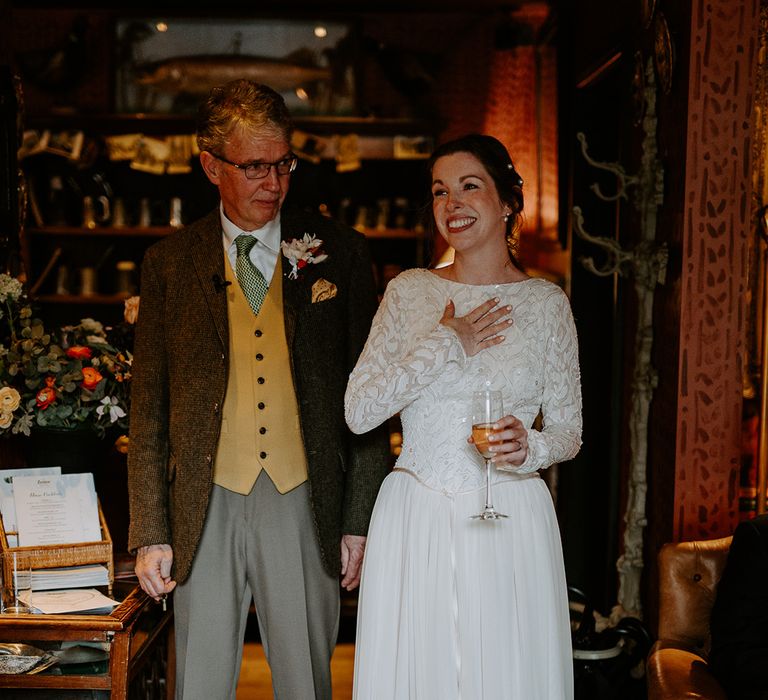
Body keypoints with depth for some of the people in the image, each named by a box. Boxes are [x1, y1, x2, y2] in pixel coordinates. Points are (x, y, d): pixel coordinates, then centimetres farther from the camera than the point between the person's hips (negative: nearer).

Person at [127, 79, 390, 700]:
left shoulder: (338, 251, 4)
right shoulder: (169, 263, 5)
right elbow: (148, 408, 7)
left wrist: (361, 520, 0)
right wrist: (150, 532, 2)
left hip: (306, 507, 0)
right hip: (206, 509, 1)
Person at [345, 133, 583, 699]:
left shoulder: (546, 302, 1)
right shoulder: (408, 292, 3)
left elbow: (569, 430, 6)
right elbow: (359, 411, -5)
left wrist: (529, 448, -16)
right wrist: (446, 345, -9)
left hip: (510, 524, -1)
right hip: (415, 522, 1)